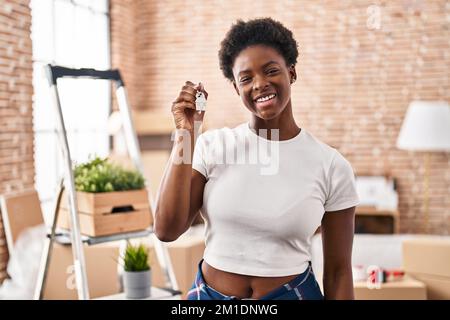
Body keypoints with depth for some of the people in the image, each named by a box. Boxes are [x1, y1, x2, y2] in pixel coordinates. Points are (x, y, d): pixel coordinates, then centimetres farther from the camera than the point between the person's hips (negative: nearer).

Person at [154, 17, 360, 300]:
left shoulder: (332, 166, -10)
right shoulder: (212, 146, -7)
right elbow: (167, 230, -15)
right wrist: (186, 136, -18)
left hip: (293, 292, -1)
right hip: (209, 293, 1)